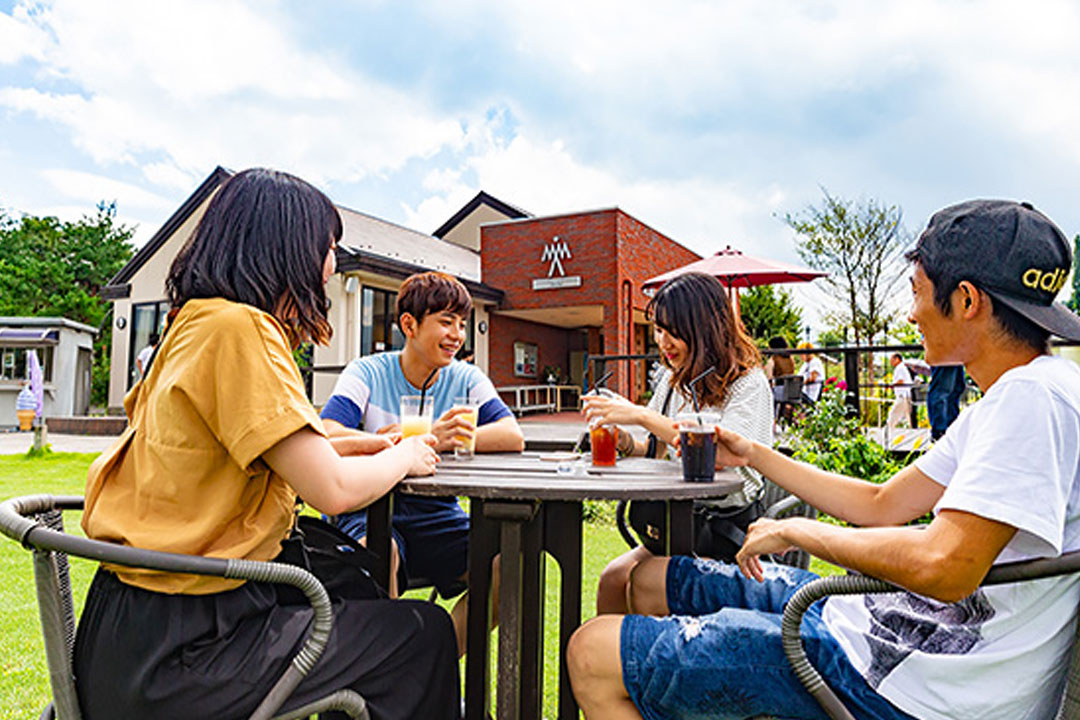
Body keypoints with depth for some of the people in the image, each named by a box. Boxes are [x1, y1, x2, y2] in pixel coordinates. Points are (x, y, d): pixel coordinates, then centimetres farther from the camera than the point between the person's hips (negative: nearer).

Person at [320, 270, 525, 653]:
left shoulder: (466, 378, 4)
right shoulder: (367, 373, -4)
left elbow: (513, 437, -11)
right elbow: (326, 437, -21)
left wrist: (440, 439, -28)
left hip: (436, 517, 3)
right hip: (370, 509, -3)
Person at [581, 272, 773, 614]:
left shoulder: (748, 383, -10)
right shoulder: (672, 380, 10)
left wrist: (643, 416, -26)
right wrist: (627, 443, -7)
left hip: (728, 526, -6)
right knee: (613, 578, -16)